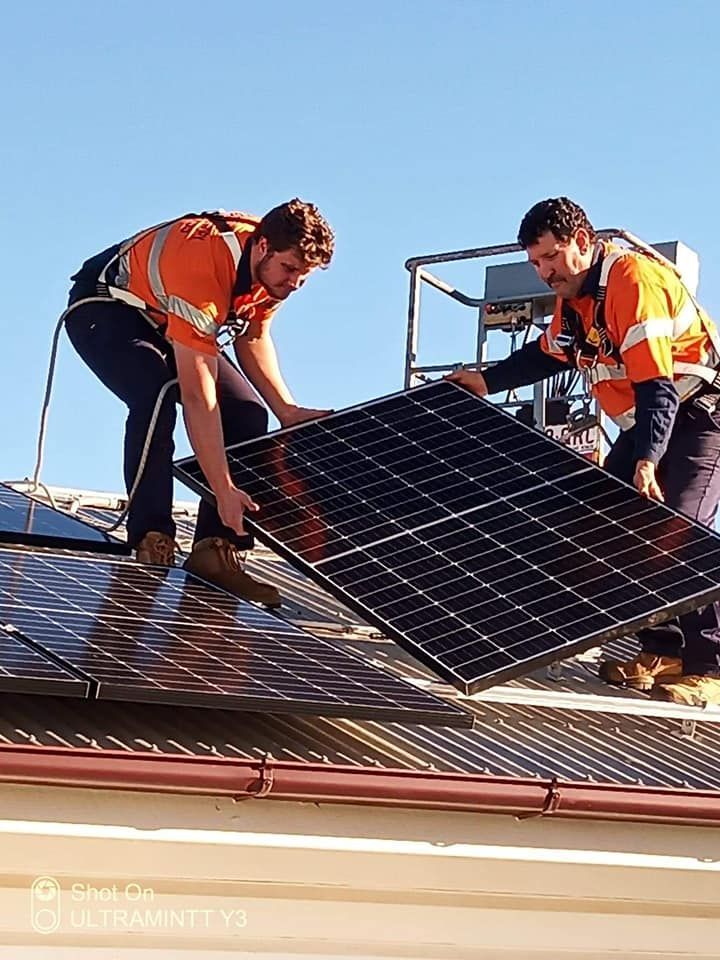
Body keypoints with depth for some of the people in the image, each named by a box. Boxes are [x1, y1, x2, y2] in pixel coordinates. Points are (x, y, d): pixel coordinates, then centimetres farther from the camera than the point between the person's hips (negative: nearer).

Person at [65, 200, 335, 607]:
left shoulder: (272, 266, -17)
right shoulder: (203, 269, -41)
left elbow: (253, 337, 3)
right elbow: (197, 396, -43)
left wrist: (287, 410, -10)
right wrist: (224, 491, -46)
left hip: (170, 322, 8)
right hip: (104, 310, -8)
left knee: (248, 416, -8)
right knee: (157, 397, -36)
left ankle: (216, 548, -10)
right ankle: (152, 542, -29)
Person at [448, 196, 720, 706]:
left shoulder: (633, 279, -25)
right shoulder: (573, 294, 5)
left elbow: (656, 382, -32)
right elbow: (548, 354, 23)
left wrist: (647, 459, -40)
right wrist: (486, 381, 15)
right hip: (647, 421, 10)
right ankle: (662, 650, 6)